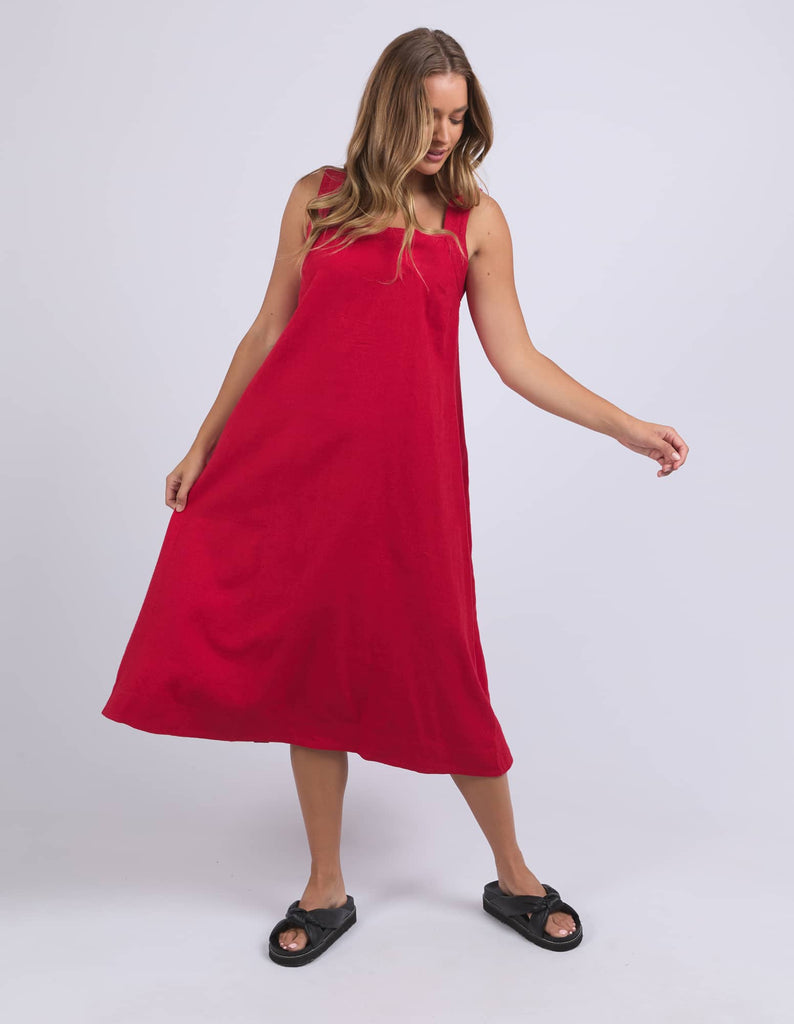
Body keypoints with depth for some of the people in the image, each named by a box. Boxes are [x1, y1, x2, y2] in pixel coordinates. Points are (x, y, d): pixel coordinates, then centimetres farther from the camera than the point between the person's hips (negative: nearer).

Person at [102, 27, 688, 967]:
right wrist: (204, 442, 13)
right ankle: (325, 891, 24)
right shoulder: (318, 196, 11)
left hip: (404, 461, -1)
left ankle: (513, 877, 24)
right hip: (291, 451, 2)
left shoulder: (474, 216, 8)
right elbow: (269, 331, 13)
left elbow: (516, 358, 5)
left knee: (437, 671, 2)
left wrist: (628, 427, -4)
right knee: (309, 664, 5)